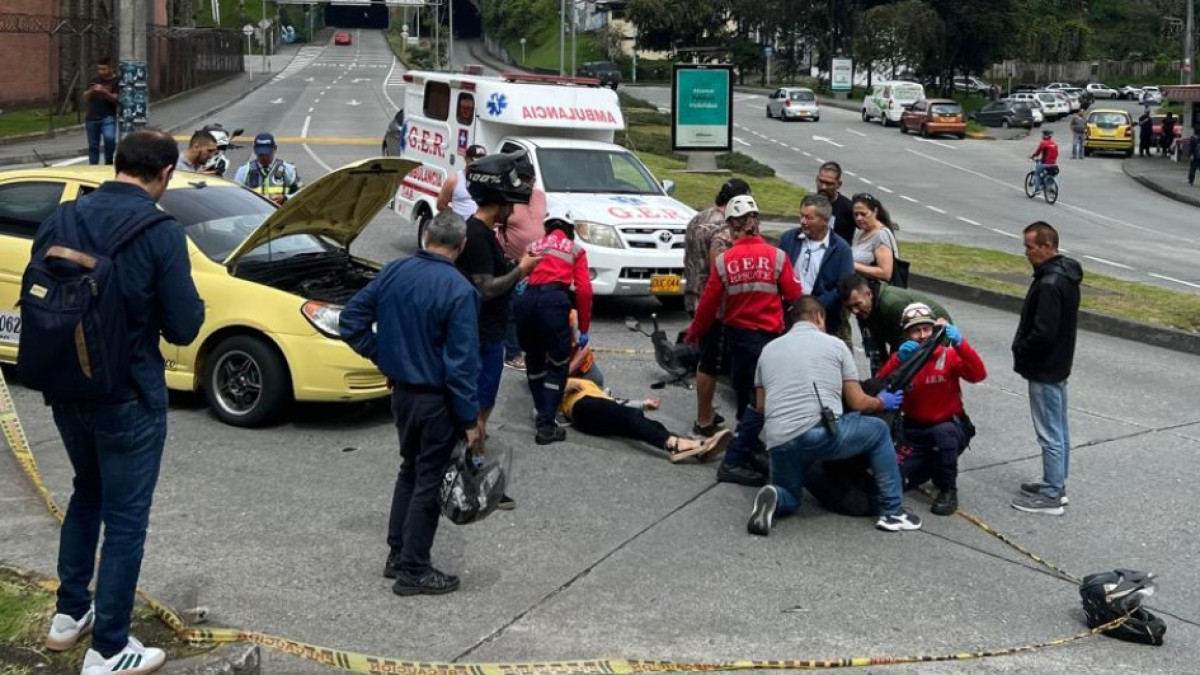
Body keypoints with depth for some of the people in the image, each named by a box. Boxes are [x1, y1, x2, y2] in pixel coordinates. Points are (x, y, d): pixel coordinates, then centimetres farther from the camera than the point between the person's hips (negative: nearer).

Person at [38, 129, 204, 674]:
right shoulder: (161, 232, -17)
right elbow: (183, 328, -14)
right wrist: (187, 297, 5)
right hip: (128, 397, -6)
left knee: (87, 494, 26)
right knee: (125, 518, 5)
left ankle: (69, 614, 35)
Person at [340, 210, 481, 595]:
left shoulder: (394, 273, 0)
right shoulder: (459, 291, -20)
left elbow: (351, 321, 4)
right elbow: (462, 362, -20)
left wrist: (382, 355, 11)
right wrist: (470, 420, -14)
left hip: (401, 391, 7)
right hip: (437, 400, -6)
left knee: (409, 471, 22)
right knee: (429, 482, 4)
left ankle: (397, 555, 29)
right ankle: (413, 571, 11)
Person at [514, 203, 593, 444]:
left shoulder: (534, 246, 31)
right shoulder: (575, 250, 21)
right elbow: (583, 290, 9)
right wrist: (583, 329, 15)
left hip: (523, 298, 4)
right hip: (553, 300, -3)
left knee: (533, 359, 25)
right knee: (558, 364, 7)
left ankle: (541, 409, 34)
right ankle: (546, 425, 0)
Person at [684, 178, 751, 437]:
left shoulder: (697, 220, 10)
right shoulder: (724, 229, -20)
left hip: (695, 299, 10)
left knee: (706, 360, 20)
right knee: (712, 364, 0)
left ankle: (706, 411, 31)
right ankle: (704, 422, 8)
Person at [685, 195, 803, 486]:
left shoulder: (724, 260, -6)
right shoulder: (776, 256, -11)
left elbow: (709, 302, -1)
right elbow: (794, 296, -8)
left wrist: (695, 332, 15)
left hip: (736, 335, 4)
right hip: (767, 335, -3)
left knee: (744, 397, 20)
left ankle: (747, 453, 30)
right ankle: (733, 463, -7)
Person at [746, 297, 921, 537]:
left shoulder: (768, 349, 19)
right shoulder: (835, 345, 10)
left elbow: (761, 406, 24)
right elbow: (857, 402, 11)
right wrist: (883, 403, 32)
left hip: (779, 443, 4)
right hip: (823, 434, -3)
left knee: (788, 499, 29)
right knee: (878, 431, 23)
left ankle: (773, 498, -9)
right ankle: (892, 512, 20)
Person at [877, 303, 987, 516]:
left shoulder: (948, 355, -8)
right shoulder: (902, 357, -2)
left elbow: (978, 374, -26)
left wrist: (959, 342, -39)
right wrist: (898, 359, -34)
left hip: (950, 428, -2)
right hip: (915, 431, 3)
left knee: (944, 432, -37)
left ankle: (948, 490, -15)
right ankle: (928, 466, 18)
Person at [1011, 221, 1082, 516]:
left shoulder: (1049, 285, -26)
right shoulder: (1066, 275, 7)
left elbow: (1043, 333, -28)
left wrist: (1020, 351, -11)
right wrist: (1024, 348, 13)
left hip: (1044, 371, -10)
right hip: (1059, 366, 10)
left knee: (1050, 434, -2)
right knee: (1059, 430, 18)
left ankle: (1051, 496, 6)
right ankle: (1057, 484, 29)